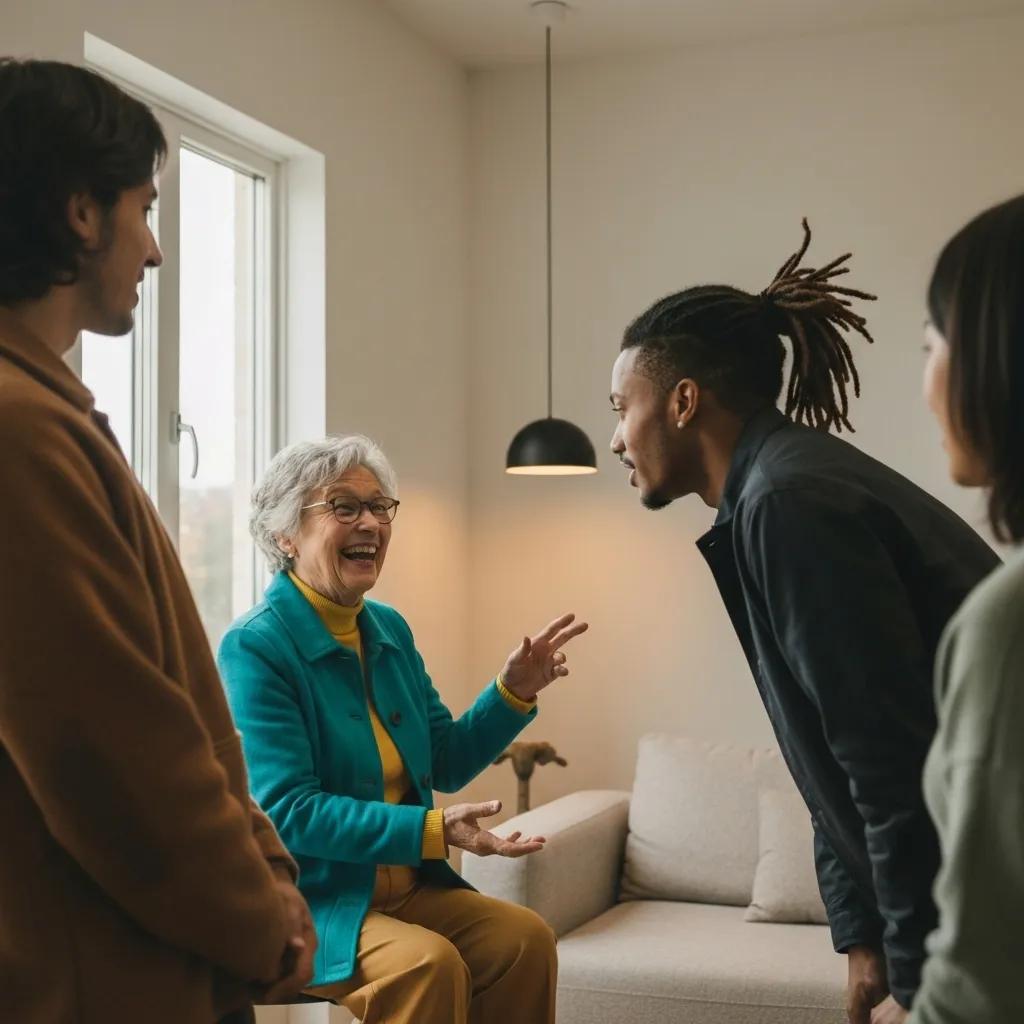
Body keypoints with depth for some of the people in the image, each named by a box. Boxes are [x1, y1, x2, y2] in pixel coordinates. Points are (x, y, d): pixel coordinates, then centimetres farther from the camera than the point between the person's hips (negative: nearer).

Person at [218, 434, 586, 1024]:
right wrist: (431, 830, -27)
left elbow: (447, 764, 13)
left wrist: (515, 691, -2)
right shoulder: (255, 647, -14)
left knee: (526, 938, -15)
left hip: (407, 886, 7)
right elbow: (286, 810, -21)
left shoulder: (391, 631, 8)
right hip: (304, 900, -7)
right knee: (430, 963, -30)